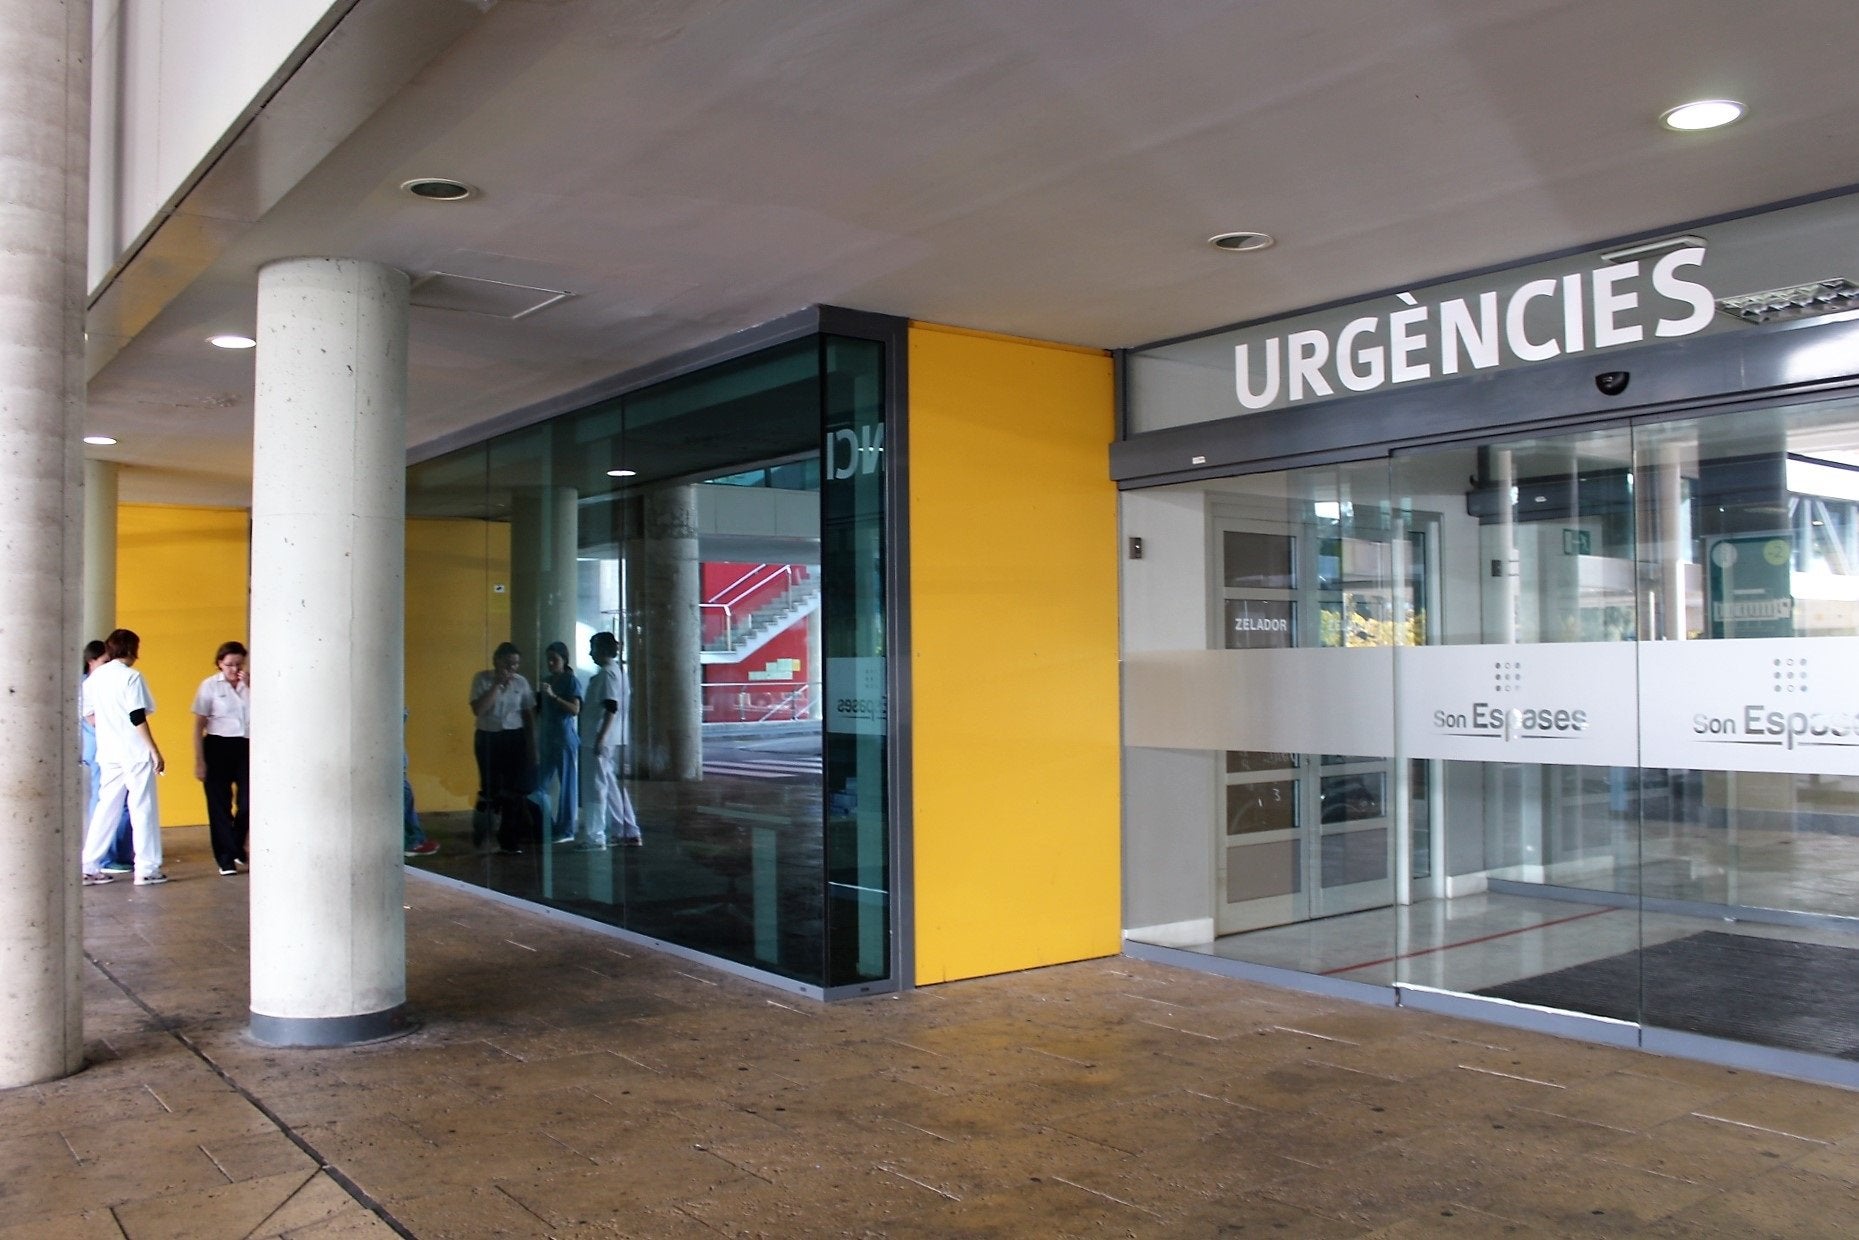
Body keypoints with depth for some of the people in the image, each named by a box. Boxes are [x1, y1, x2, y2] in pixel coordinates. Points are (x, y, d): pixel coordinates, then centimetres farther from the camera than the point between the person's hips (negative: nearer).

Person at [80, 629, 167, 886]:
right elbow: (137, 718, -16)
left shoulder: (94, 678, 9)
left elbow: (90, 716, 14)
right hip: (135, 752, -7)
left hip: (108, 753, 7)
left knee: (106, 807, 13)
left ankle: (89, 867, 12)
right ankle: (146, 869, 3)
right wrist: (155, 751, -13)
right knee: (142, 808, 0)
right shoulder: (131, 677, -12)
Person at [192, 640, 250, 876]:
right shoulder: (210, 685, 1)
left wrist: (248, 686, -11)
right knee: (220, 805, 4)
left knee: (249, 803, -2)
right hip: (218, 747, -2)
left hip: (246, 748, 2)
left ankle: (237, 847, 24)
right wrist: (199, 760, -3)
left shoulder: (249, 684, 7)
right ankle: (226, 859, 13)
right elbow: (199, 725, 1)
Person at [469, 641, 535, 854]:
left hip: (515, 738, 3)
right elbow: (478, 709, -17)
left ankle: (510, 841, 14)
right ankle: (481, 835, 22)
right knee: (491, 790, -3)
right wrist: (497, 684, -18)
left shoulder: (521, 682, 4)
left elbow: (529, 714, 9)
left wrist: (531, 745, 5)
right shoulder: (482, 679, -4)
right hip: (488, 738, -3)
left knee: (514, 791, 3)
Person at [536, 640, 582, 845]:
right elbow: (540, 710, 17)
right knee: (539, 783, 5)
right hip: (546, 737, 7)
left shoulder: (571, 680, -5)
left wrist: (553, 696, -21)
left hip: (565, 737, -7)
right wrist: (538, 694, 0)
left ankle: (566, 831, 3)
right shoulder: (545, 681, 13)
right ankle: (546, 827, 16)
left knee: (566, 784, -1)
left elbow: (575, 709, -15)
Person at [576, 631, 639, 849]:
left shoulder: (606, 674, -14)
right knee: (613, 787, 15)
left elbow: (611, 708, -22)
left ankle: (594, 837, 0)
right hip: (614, 740, 10)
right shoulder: (619, 671, 15)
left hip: (599, 740, -10)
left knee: (594, 788, -4)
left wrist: (600, 737, -25)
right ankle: (630, 833, 17)